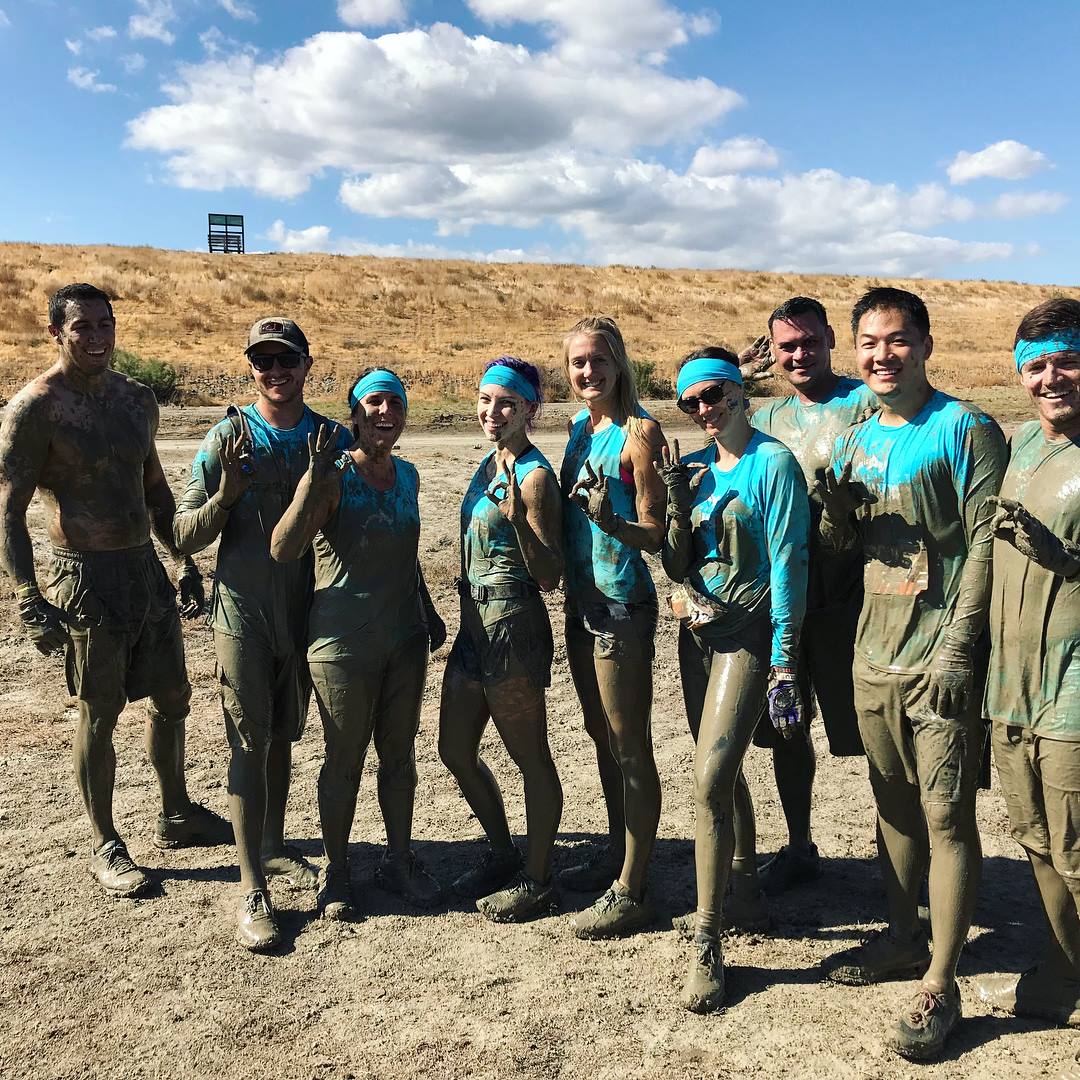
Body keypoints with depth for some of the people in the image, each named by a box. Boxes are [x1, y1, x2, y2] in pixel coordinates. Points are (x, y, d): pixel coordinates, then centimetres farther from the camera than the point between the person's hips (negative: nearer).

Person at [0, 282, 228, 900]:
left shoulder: (138, 398, 8)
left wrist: (186, 563, 17)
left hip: (147, 569, 7)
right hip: (87, 579, -6)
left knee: (173, 697, 16)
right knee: (100, 716, 5)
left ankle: (177, 816, 36)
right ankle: (106, 846, 24)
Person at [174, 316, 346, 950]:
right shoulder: (229, 438, -6)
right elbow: (186, 536, -7)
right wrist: (226, 495, -24)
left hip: (306, 611, 3)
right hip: (245, 612, -3)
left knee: (284, 735, 16)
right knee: (250, 744, -2)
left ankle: (274, 845, 33)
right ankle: (253, 891, 4)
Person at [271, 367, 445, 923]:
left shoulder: (407, 476, 7)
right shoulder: (333, 476, -13)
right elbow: (283, 549, -25)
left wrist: (428, 610, 22)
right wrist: (314, 477, -32)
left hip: (404, 638, 6)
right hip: (343, 643, -6)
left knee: (400, 754, 15)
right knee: (344, 761, 7)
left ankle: (399, 859, 32)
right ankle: (335, 872, 26)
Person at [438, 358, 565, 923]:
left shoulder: (534, 476, -15)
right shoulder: (488, 465, 11)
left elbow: (549, 577, -18)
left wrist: (517, 518, -31)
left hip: (514, 628, -10)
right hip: (474, 624, 10)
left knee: (531, 758, 6)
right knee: (455, 749, 18)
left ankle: (537, 879, 23)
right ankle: (502, 854, 37)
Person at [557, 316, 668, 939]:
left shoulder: (640, 431, -12)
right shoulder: (580, 427, 11)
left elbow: (655, 535, -16)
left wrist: (609, 520, -32)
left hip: (623, 603, -9)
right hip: (582, 598, 9)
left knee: (631, 748, 0)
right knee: (602, 736, 19)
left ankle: (632, 891, 12)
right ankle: (617, 854, 35)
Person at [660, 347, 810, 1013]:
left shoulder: (772, 462, -9)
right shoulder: (697, 466, 10)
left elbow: (788, 563, -12)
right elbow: (678, 565, 9)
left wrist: (783, 660, -15)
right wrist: (676, 496, -7)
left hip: (747, 632, -7)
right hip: (699, 628, 7)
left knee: (710, 782, -14)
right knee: (723, 770, 18)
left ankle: (708, 946, -3)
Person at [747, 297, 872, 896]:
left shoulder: (865, 401, -4)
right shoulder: (765, 418, 13)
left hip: (847, 595, -5)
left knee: (869, 731, 3)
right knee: (785, 729, 15)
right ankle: (799, 848, 33)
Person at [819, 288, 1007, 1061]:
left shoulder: (965, 429, -7)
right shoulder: (856, 440, 12)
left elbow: (985, 541, -12)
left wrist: (958, 646, -18)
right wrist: (835, 514, -6)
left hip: (940, 659, -6)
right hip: (875, 652, 7)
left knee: (947, 817, -1)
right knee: (894, 806, 17)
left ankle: (941, 985, 10)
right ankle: (903, 939, 34)